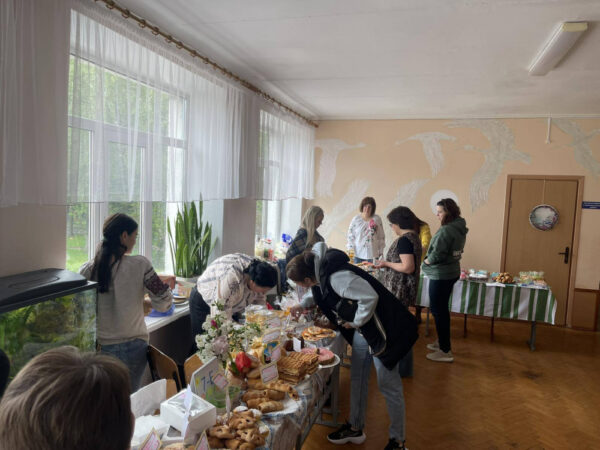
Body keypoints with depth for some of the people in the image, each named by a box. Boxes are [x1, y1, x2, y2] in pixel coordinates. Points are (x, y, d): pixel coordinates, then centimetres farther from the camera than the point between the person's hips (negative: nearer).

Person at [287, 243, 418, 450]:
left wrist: (355, 322, -19)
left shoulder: (338, 277, -29)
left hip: (382, 329, -10)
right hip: (363, 330, 10)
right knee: (357, 378, 18)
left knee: (388, 385, 4)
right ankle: (355, 428, 35)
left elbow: (370, 297, -33)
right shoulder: (322, 272, 1)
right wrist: (302, 305, 26)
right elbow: (320, 293, 26)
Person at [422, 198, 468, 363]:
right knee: (442, 309, 21)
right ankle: (442, 342, 34)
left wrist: (425, 262, -5)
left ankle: (445, 351, 5)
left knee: (438, 311, -1)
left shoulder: (446, 230, -22)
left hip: (441, 275, -10)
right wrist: (430, 259, 5)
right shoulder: (460, 229, 9)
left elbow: (437, 255, -24)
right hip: (452, 273, 10)